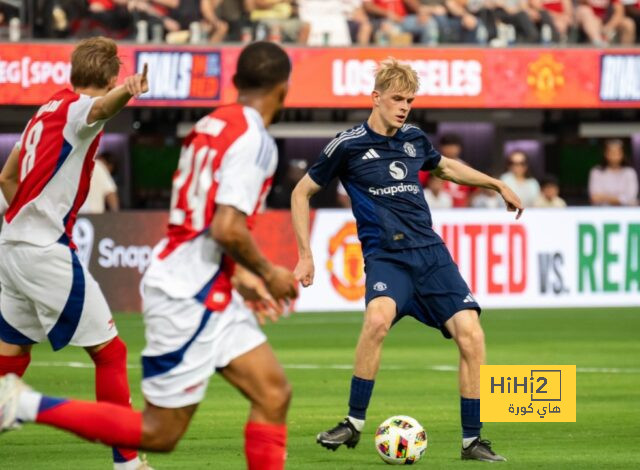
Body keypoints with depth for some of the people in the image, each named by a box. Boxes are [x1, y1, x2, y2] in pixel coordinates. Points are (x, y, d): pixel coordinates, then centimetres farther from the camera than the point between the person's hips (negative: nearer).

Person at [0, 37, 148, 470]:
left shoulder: (48, 110, 16)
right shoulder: (77, 108, -10)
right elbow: (101, 107, -37)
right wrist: (127, 92, -58)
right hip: (47, 251, -9)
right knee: (110, 350, -4)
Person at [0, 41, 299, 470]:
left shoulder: (214, 125, 12)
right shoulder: (254, 140, -15)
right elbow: (228, 228, -25)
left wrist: (240, 276, 23)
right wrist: (268, 273, -9)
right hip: (191, 299, -10)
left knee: (274, 393, 6)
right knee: (160, 433, -3)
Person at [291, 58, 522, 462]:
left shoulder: (415, 139, 11)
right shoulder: (348, 146, -2)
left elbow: (445, 167, 35)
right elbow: (302, 193, 8)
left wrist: (497, 184, 32)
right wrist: (306, 256, 3)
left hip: (431, 252, 4)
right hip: (386, 257, -4)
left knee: (470, 333, -14)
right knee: (378, 318, -35)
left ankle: (472, 440, 0)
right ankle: (354, 423, -19)